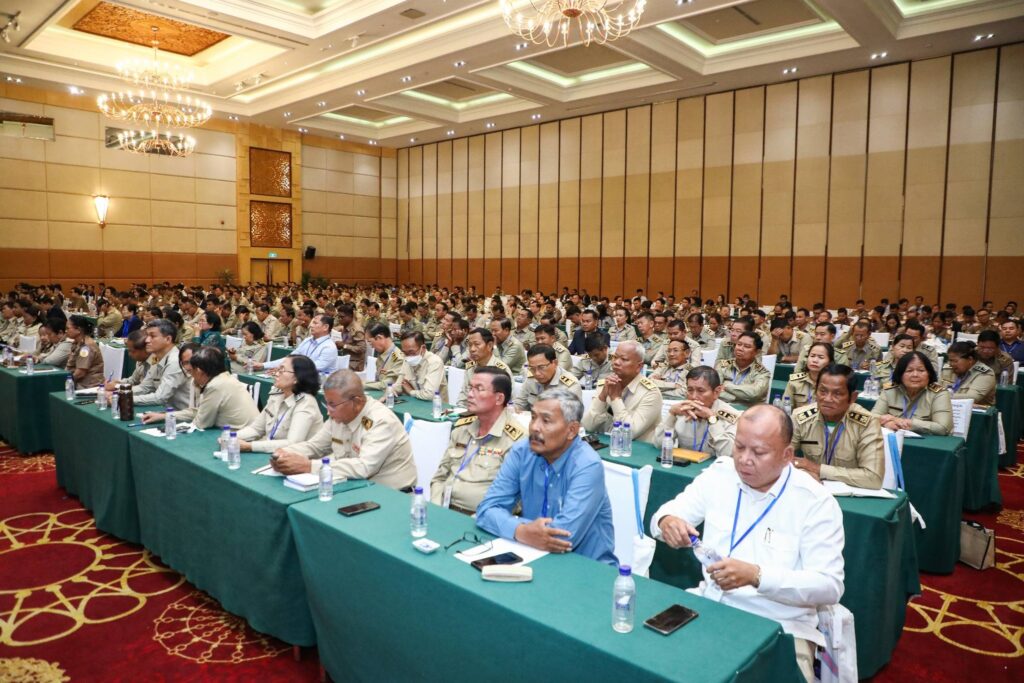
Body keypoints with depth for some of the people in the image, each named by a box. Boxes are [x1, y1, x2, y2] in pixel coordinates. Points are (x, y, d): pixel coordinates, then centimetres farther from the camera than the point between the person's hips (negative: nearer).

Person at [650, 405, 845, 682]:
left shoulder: (816, 501, -9)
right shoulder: (718, 476, 1)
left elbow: (830, 585, -14)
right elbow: (665, 516, 8)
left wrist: (756, 575, -28)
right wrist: (667, 521, -18)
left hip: (779, 628, -2)